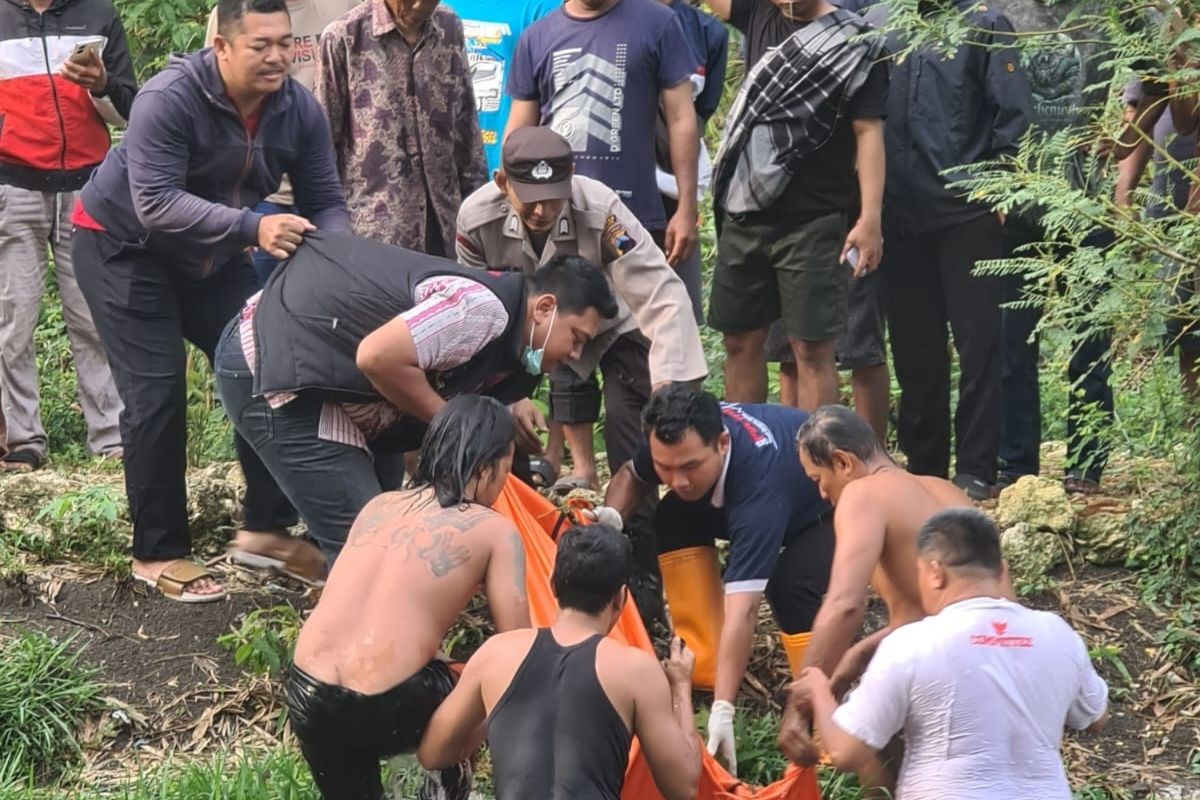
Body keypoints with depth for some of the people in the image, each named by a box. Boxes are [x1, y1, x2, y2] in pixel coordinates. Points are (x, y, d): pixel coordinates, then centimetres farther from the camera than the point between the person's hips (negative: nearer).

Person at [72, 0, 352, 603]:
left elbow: (325, 201, -8)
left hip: (212, 253, 6)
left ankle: (266, 526, 13)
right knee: (157, 394, -11)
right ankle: (157, 553, -1)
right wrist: (252, 227, -49)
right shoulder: (169, 99, -31)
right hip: (123, 246, -6)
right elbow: (156, 204, -38)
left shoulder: (299, 111, -13)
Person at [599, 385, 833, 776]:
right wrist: (611, 514, -21)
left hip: (830, 506, -7)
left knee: (790, 585, -35)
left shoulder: (759, 477, -44)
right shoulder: (676, 441, -25)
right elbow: (632, 474, 2)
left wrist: (722, 710, -50)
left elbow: (741, 609, -47)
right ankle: (703, 668, -8)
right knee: (675, 521, -16)